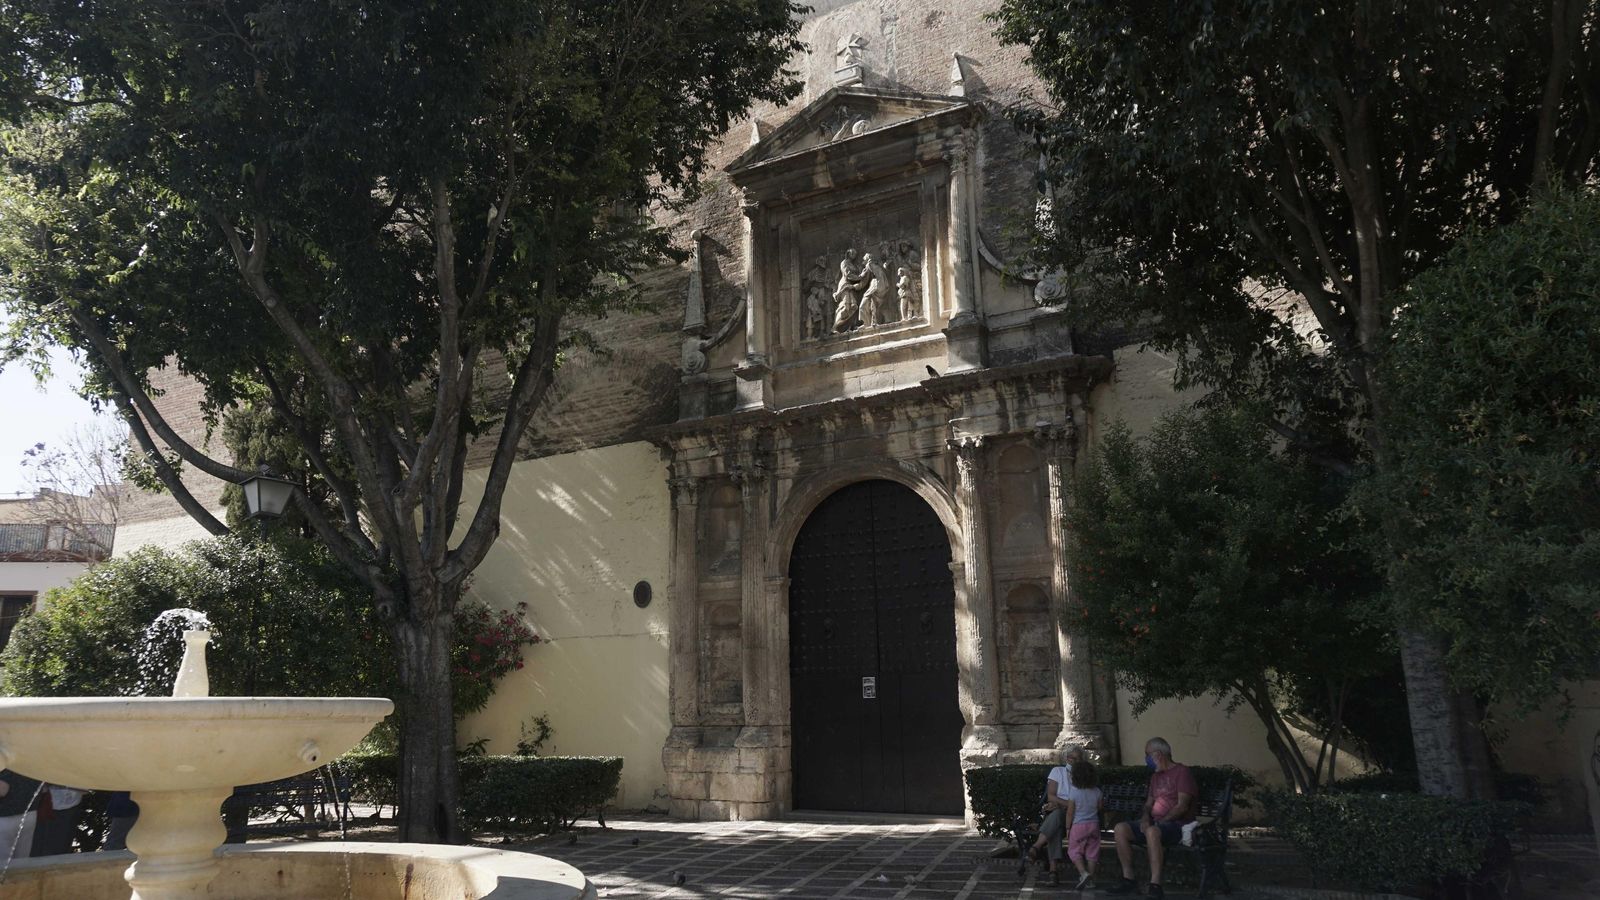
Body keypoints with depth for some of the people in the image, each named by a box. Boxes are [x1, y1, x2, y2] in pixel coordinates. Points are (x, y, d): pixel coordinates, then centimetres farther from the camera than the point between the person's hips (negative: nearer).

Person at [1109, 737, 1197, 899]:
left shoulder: (1182, 772, -4)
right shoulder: (1155, 775, 22)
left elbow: (1182, 806, -14)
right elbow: (1149, 803, 21)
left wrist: (1160, 822, -18)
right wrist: (1145, 818, -2)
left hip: (1178, 825, -8)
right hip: (1155, 823, 8)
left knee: (1152, 831, -40)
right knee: (1121, 828, -14)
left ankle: (1155, 886, -41)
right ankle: (1128, 880, -13)